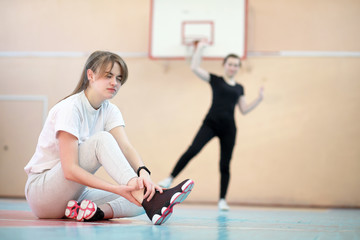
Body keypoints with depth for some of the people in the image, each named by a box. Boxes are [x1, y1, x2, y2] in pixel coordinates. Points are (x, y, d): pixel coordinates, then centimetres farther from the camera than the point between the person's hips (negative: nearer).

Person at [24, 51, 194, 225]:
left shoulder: (110, 111, 4)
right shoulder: (70, 108, -18)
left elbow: (125, 147, -14)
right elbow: (70, 170, -27)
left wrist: (143, 172, -37)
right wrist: (116, 188, -38)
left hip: (76, 193, 7)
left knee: (138, 197, -15)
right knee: (101, 139, -29)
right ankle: (150, 200, -43)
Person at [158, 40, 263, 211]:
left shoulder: (239, 88, 16)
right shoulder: (215, 80, 6)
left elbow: (244, 110, 16)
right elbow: (195, 68, -3)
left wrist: (259, 99, 6)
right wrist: (200, 48, -6)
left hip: (228, 128, 3)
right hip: (211, 123, -3)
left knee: (225, 164, 3)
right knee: (192, 150, -21)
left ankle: (222, 200, 10)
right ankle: (170, 179, -12)